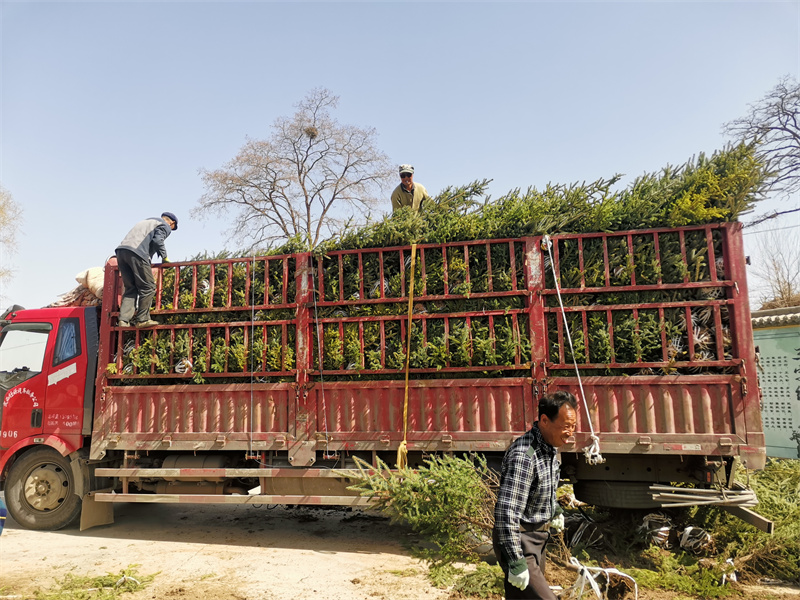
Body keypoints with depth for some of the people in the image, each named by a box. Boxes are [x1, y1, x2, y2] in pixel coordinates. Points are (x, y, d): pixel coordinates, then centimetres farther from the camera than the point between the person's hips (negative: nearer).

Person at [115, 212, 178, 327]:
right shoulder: (165, 226, 12)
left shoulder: (147, 221, 35)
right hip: (136, 253, -8)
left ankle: (124, 320, 0)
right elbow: (158, 240, -6)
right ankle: (142, 319, -3)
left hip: (121, 250, 8)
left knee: (130, 288, 9)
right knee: (148, 287, -1)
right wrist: (164, 257, 6)